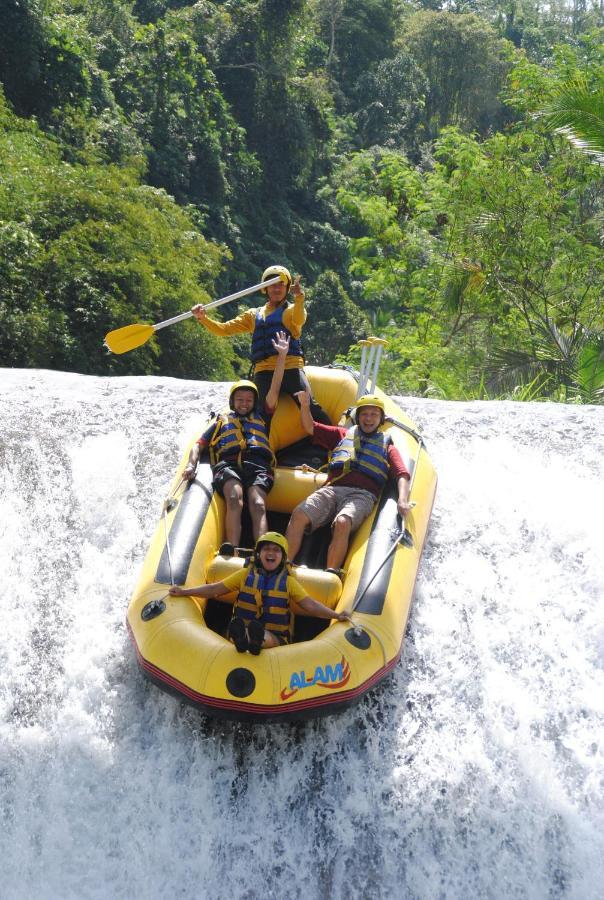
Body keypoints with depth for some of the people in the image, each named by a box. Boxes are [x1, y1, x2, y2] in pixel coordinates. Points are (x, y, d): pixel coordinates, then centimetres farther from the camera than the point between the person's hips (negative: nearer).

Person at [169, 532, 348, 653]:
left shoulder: (288, 582, 14)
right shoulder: (245, 574, 16)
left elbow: (310, 605, 9)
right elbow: (215, 589, 18)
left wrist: (336, 615, -4)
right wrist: (184, 592, 11)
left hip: (275, 637, -1)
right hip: (243, 628, 1)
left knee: (269, 639, -38)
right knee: (237, 630, -36)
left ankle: (258, 641, -69)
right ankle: (241, 638, -67)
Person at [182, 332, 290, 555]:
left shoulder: (261, 418, 36)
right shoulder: (221, 421, 35)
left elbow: (274, 389, 28)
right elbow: (198, 445, 25)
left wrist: (282, 355, 22)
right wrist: (191, 465, 3)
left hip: (258, 465, 1)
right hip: (228, 464, -1)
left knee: (258, 505, -29)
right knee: (234, 500, -33)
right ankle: (230, 555, -52)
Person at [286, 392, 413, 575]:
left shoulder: (387, 445, 26)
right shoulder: (343, 434, 33)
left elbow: (402, 475, 11)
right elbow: (310, 427, 29)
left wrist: (402, 500, -10)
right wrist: (305, 405, 8)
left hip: (362, 494, -2)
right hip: (332, 489, 3)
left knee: (342, 523, -37)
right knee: (299, 515, -27)